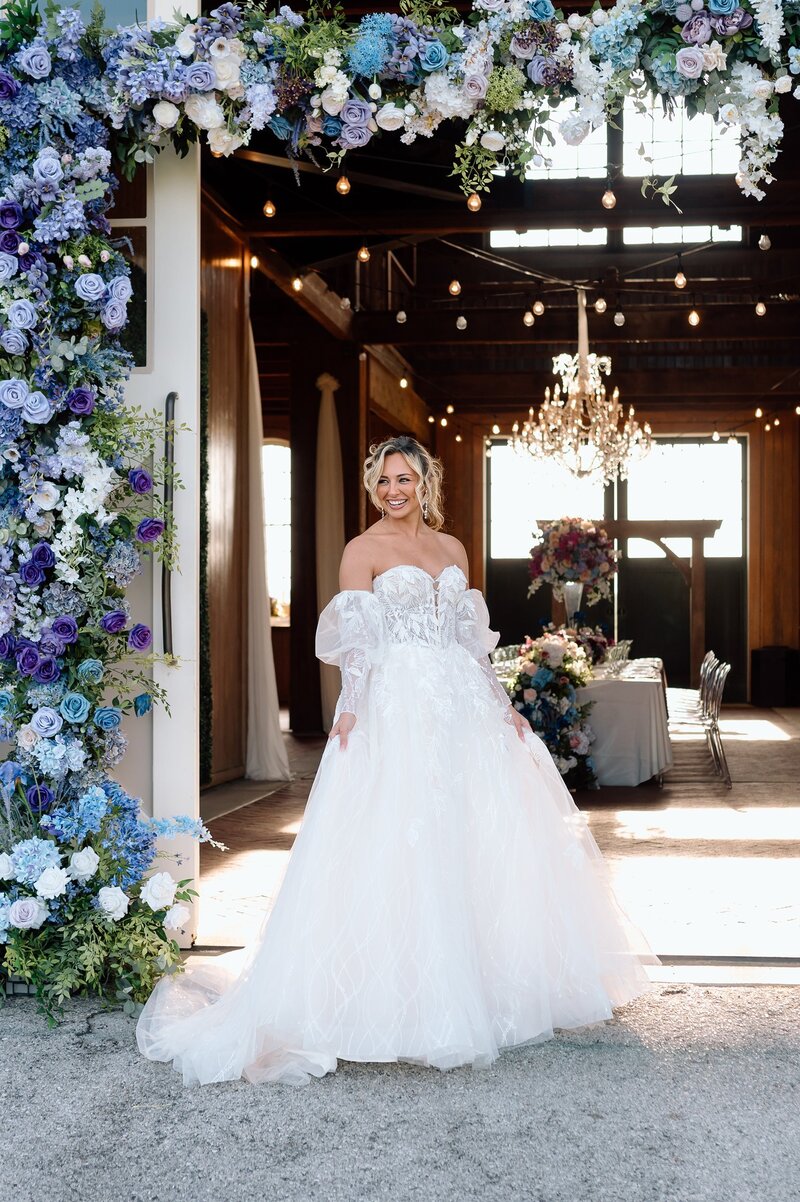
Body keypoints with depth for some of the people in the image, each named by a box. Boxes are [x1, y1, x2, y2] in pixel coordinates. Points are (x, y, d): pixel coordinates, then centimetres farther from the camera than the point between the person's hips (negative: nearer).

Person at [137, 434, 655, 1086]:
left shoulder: (452, 549, 17)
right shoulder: (364, 549, 2)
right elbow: (354, 640, -7)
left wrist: (502, 704, 12)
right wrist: (350, 709, -20)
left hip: (464, 709, 6)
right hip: (395, 711, -6)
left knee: (479, 843, 7)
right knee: (398, 846, -8)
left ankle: (484, 982, 19)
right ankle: (406, 999, -1)